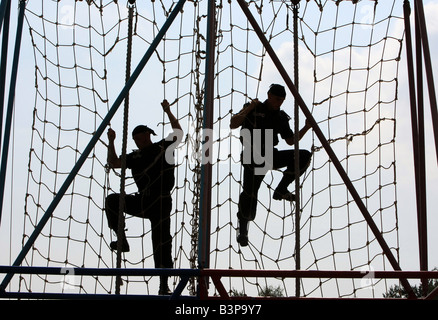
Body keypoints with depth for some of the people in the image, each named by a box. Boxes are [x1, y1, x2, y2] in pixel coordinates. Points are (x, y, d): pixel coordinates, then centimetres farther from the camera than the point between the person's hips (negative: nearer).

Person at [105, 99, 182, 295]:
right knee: (112, 200, -15)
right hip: (142, 202, 4)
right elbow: (114, 163, 13)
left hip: (161, 203, -4)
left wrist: (168, 112, -7)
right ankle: (122, 240, -9)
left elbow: (178, 133, -2)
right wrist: (111, 142, 3)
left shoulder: (163, 147, 6)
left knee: (162, 244, -6)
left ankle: (164, 286, -3)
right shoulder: (135, 156, 15)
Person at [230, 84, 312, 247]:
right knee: (250, 192, -14)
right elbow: (233, 125, -11)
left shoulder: (281, 117, 12)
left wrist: (306, 128, 3)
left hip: (272, 155, 5)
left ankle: (281, 190, -3)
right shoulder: (254, 110, -1)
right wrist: (248, 109, -20)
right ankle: (242, 230, 1)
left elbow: (291, 141, 16)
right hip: (254, 156, -5)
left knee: (304, 156, -11)